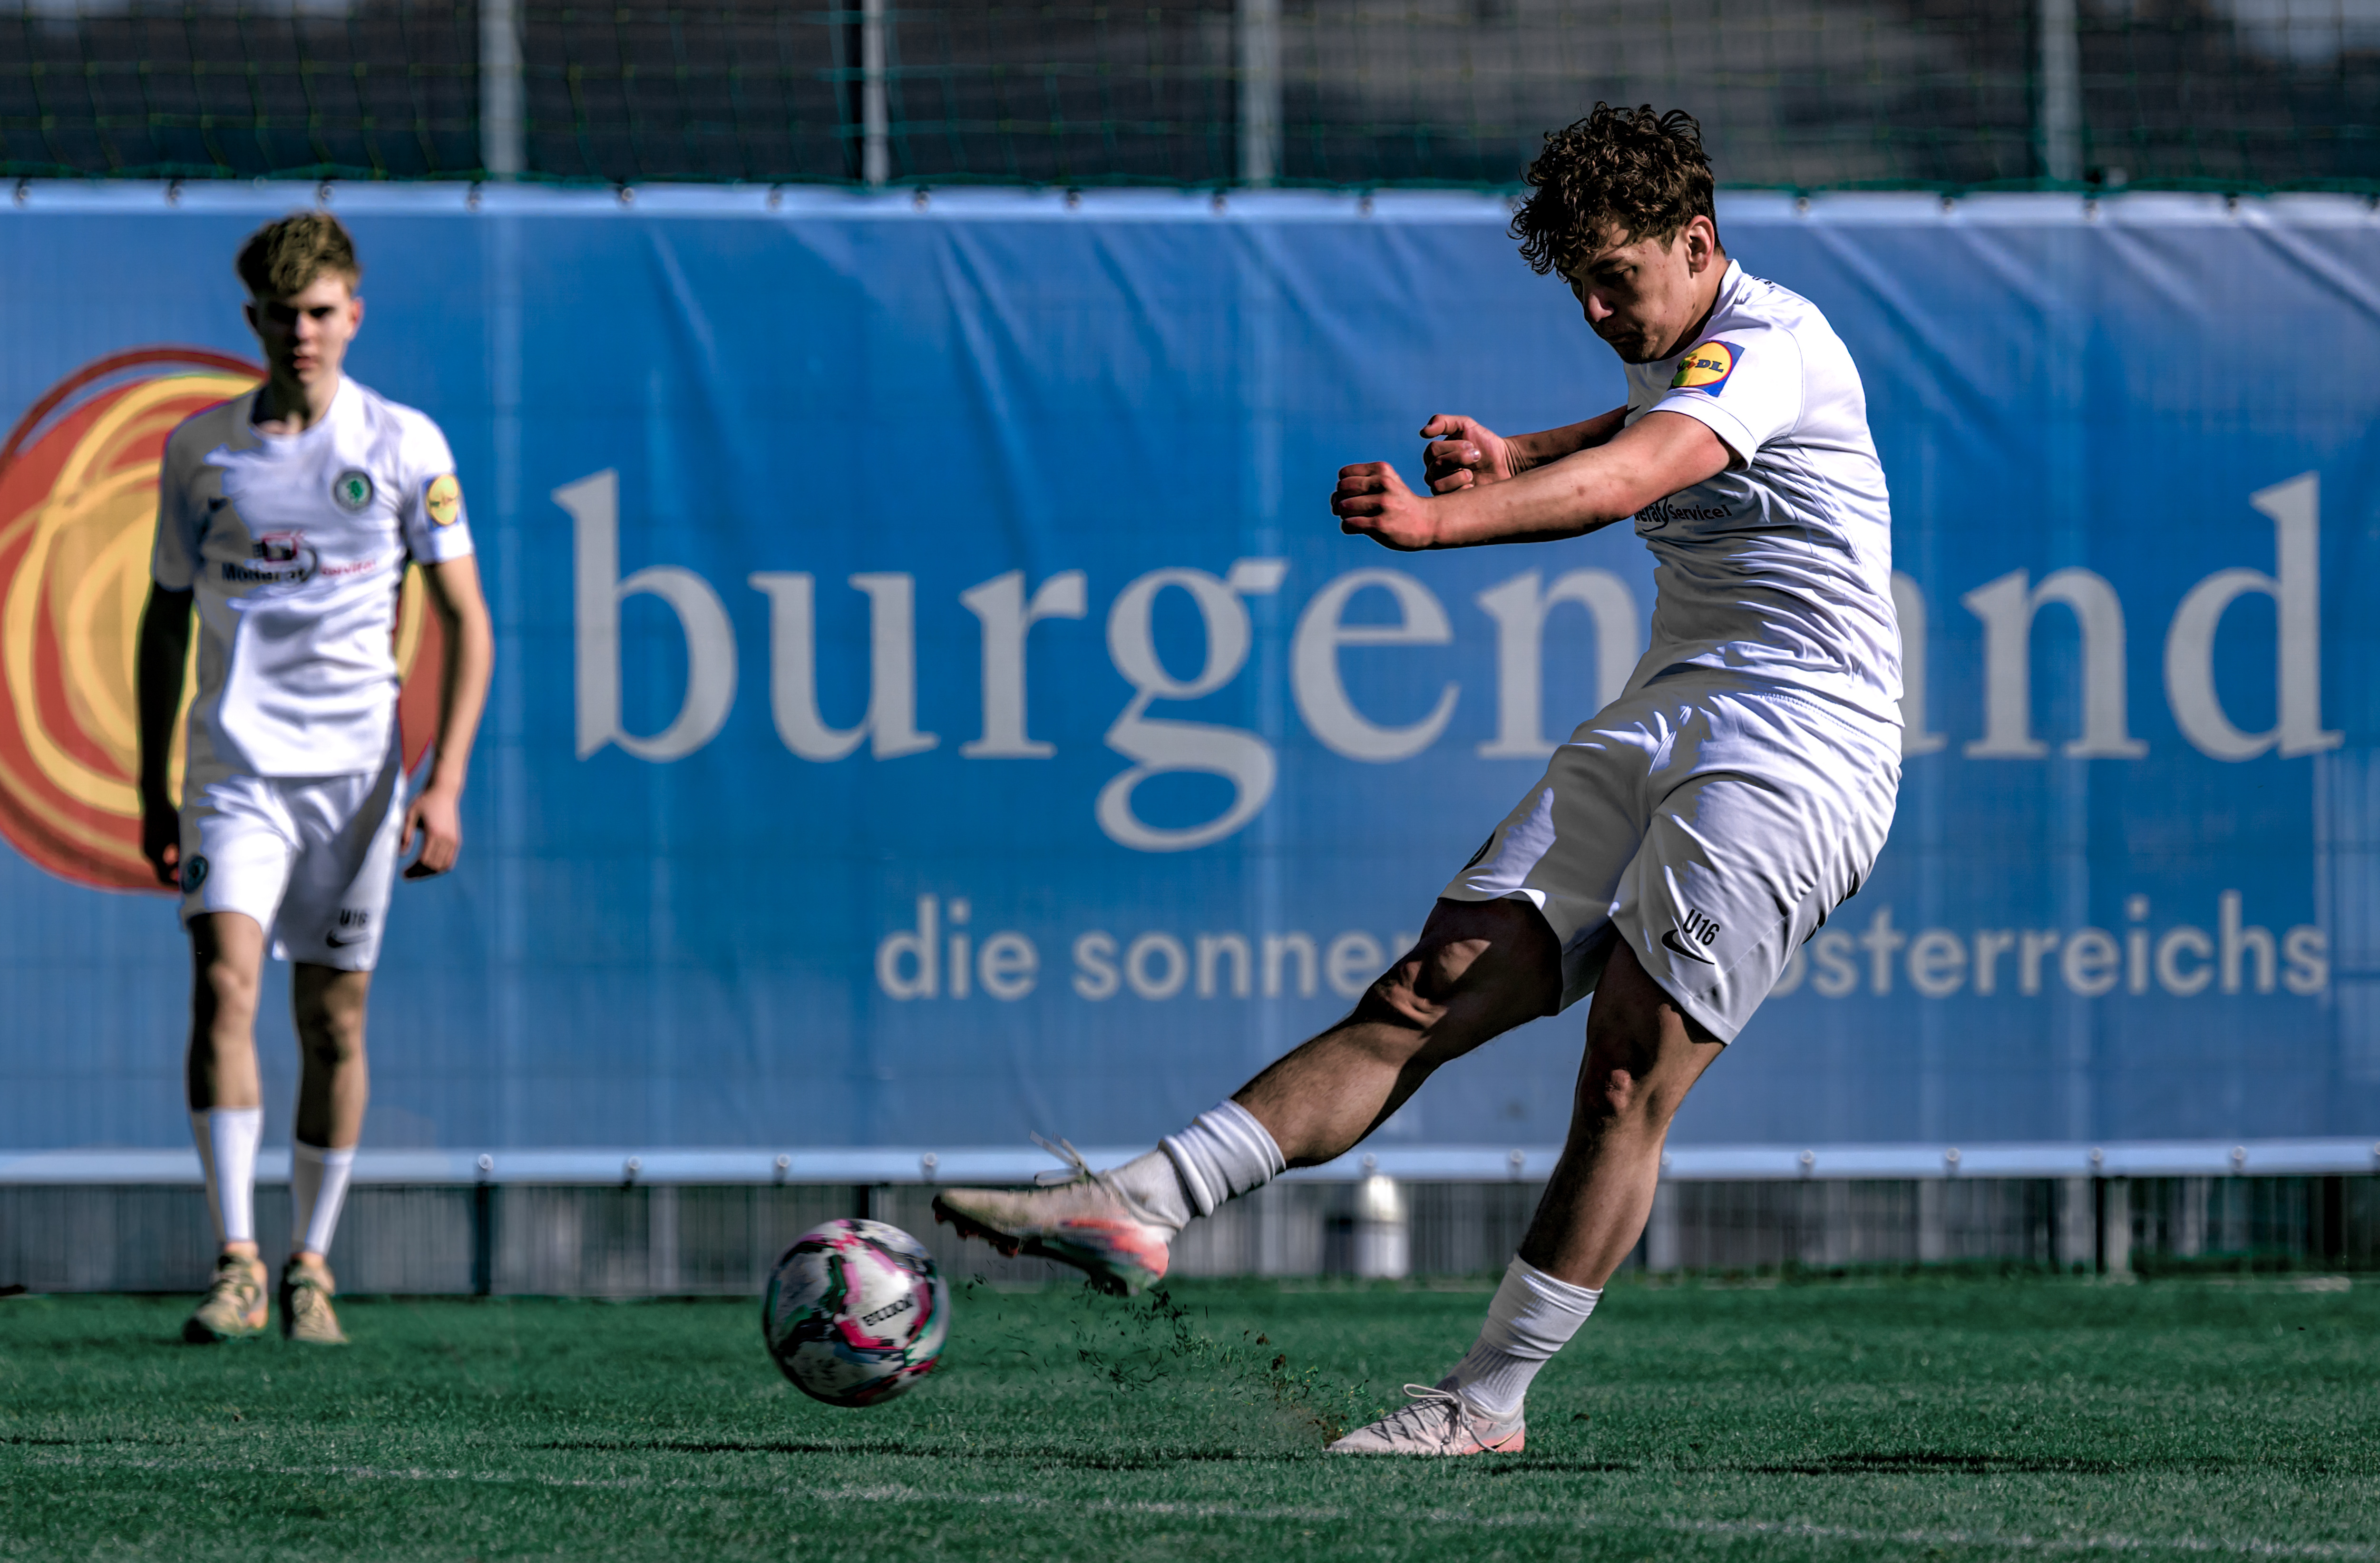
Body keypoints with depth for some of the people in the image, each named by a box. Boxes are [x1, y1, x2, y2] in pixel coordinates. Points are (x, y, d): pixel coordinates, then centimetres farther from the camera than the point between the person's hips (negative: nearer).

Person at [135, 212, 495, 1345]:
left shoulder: (404, 445, 1)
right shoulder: (200, 449, 6)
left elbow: (466, 620, 3)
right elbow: (165, 618, 14)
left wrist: (445, 784, -7)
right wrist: (152, 791, 10)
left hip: (358, 770, 0)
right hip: (234, 763, 0)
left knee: (333, 1020, 4)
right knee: (224, 978, -18)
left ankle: (310, 1268, 17)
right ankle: (235, 1263, -20)